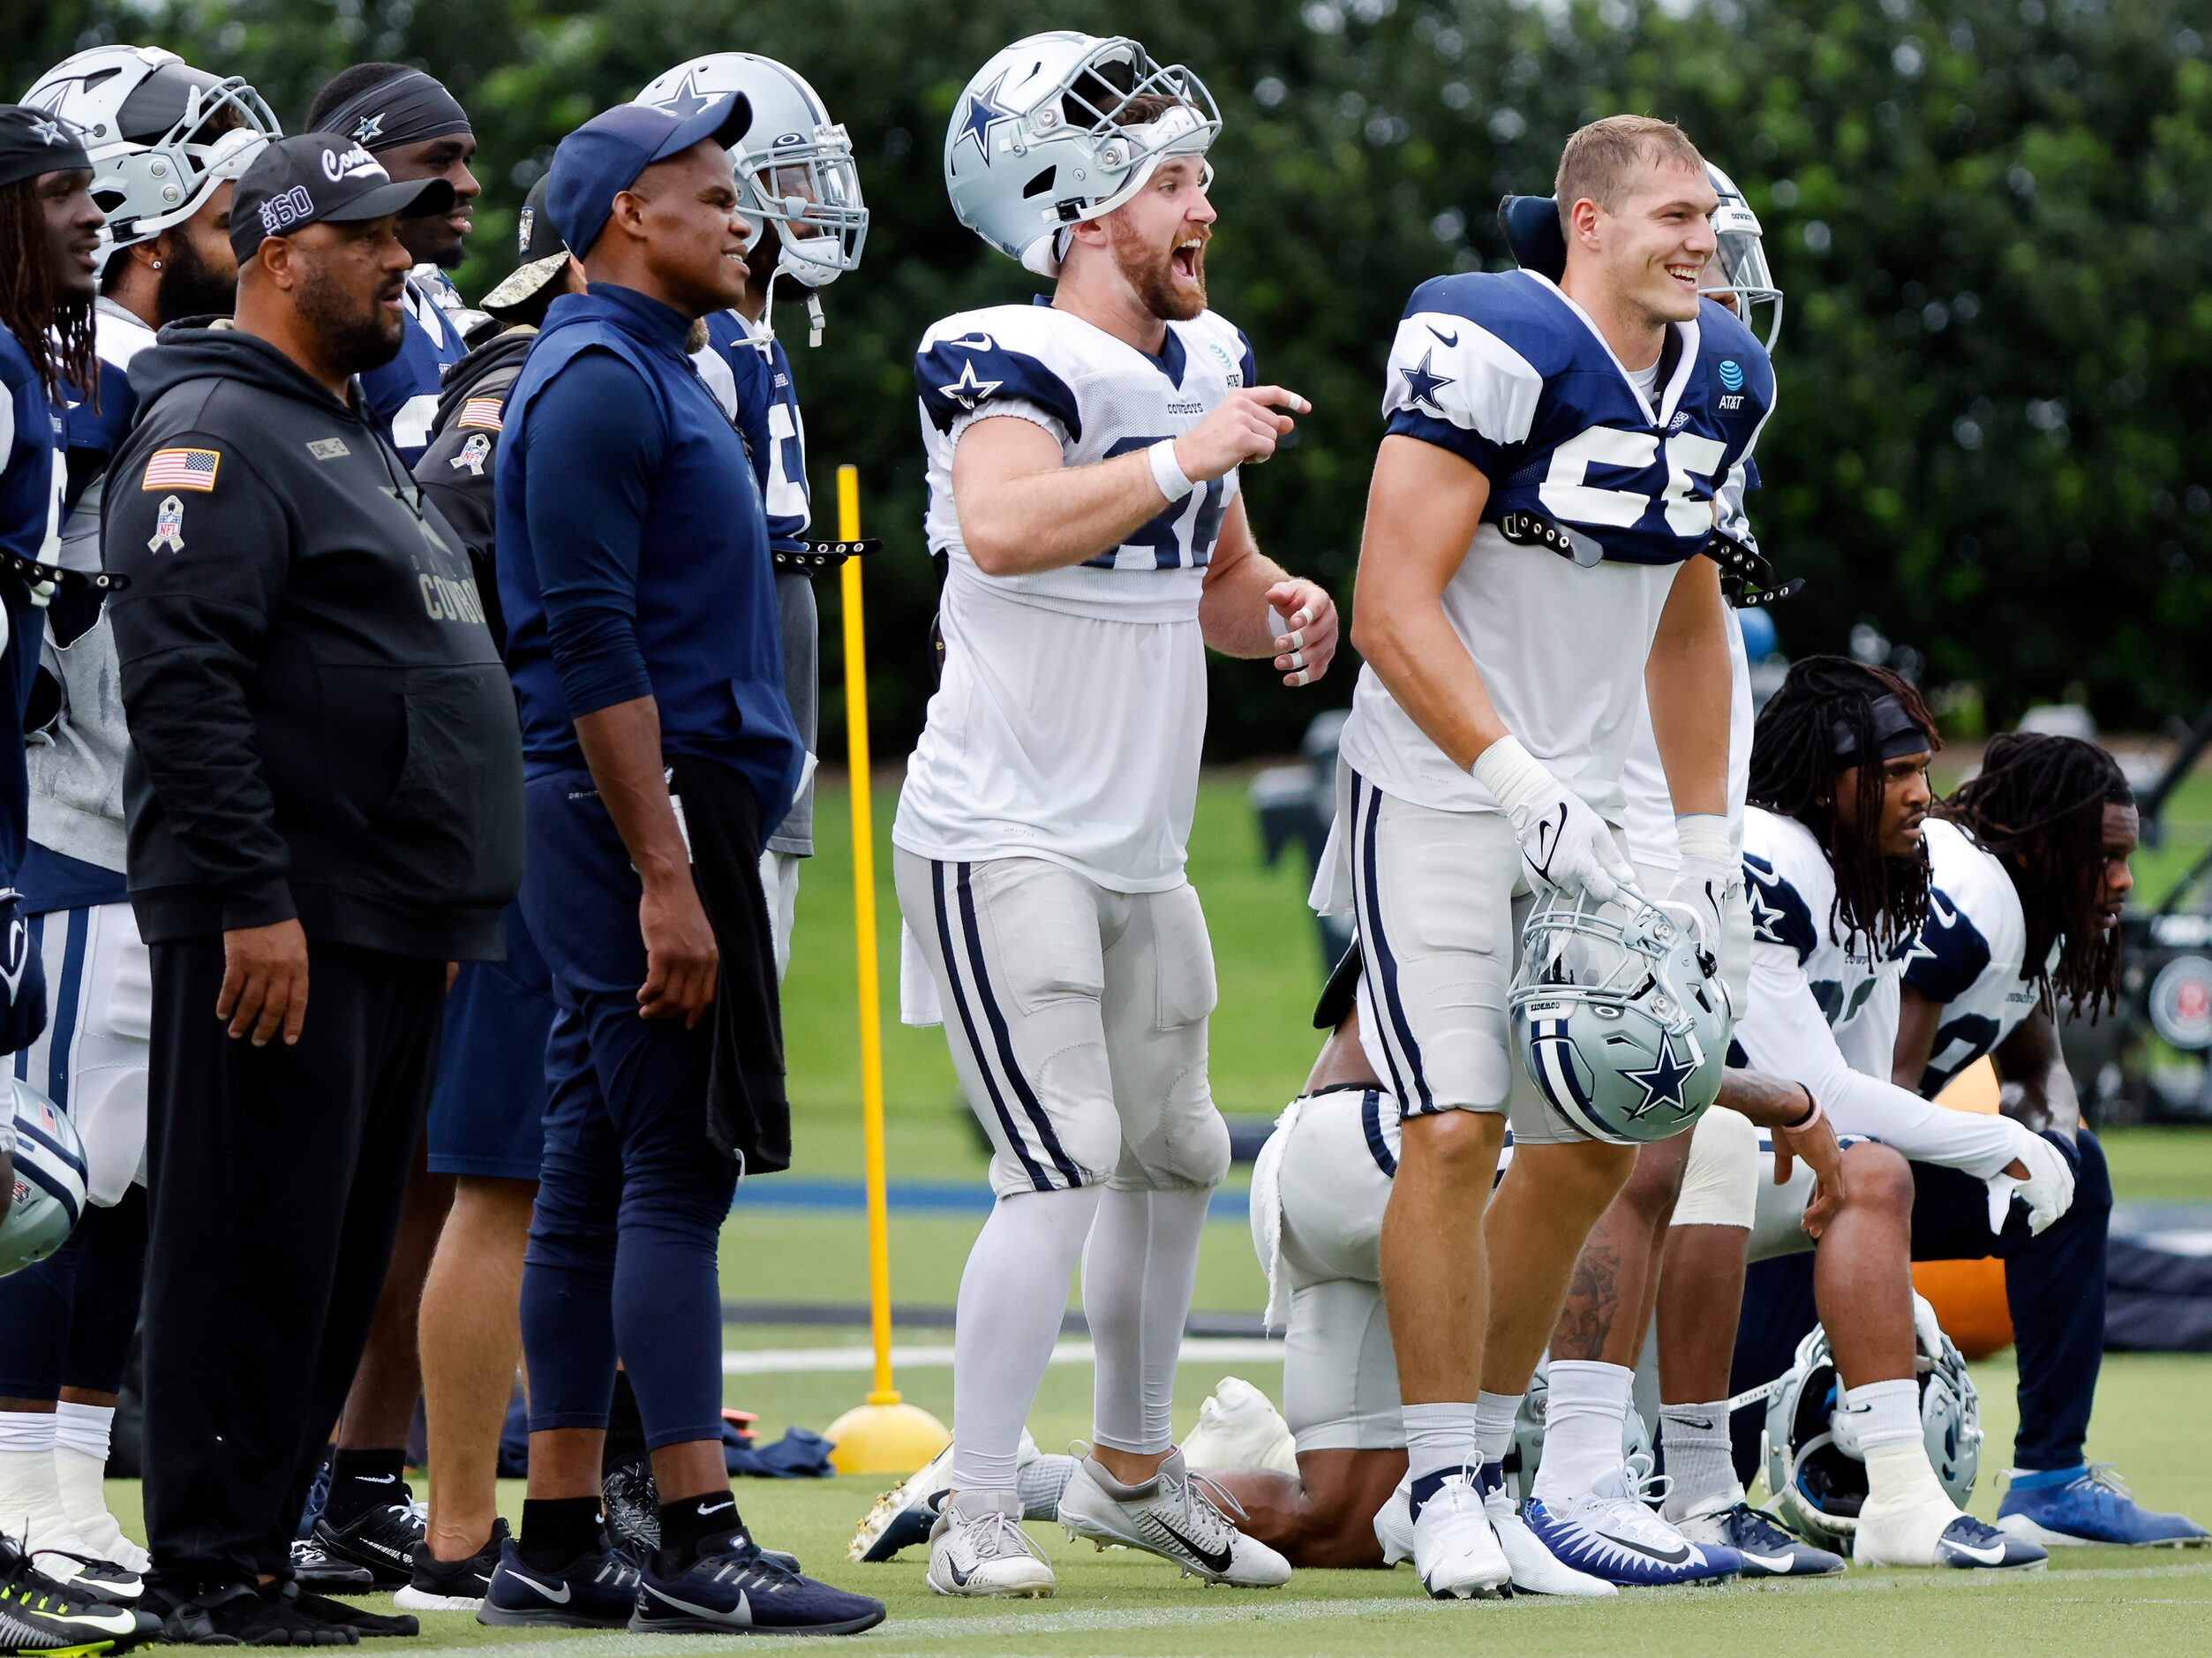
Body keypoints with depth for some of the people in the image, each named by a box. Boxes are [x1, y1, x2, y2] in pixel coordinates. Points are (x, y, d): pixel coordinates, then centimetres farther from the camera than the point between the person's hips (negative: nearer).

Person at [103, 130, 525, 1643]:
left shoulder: (351, 434, 22)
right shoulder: (217, 435, -10)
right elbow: (183, 679, -19)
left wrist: (444, 906, 24)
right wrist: (253, 898, -23)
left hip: (391, 927, 10)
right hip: (279, 927, -10)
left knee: (342, 1253, 10)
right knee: (254, 1242, -7)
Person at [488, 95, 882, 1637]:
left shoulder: (654, 372, 19)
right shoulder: (598, 379, -12)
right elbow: (594, 646, -19)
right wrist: (667, 878, -22)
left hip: (659, 810, 10)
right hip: (640, 809, -10)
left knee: (603, 1175, 10)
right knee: (678, 1168, -10)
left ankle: (560, 1547, 12)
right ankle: (698, 1543, -11)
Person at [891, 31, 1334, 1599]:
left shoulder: (1206, 364, 11)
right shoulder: (1017, 364, -16)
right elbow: (1003, 529, -36)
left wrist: (1280, 603, 1)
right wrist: (1180, 460, -33)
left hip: (1137, 847, 9)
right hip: (1004, 839, -9)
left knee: (1176, 1159, 16)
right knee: (1064, 1173, -15)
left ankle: (1133, 1468, 34)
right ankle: (980, 1519, -9)